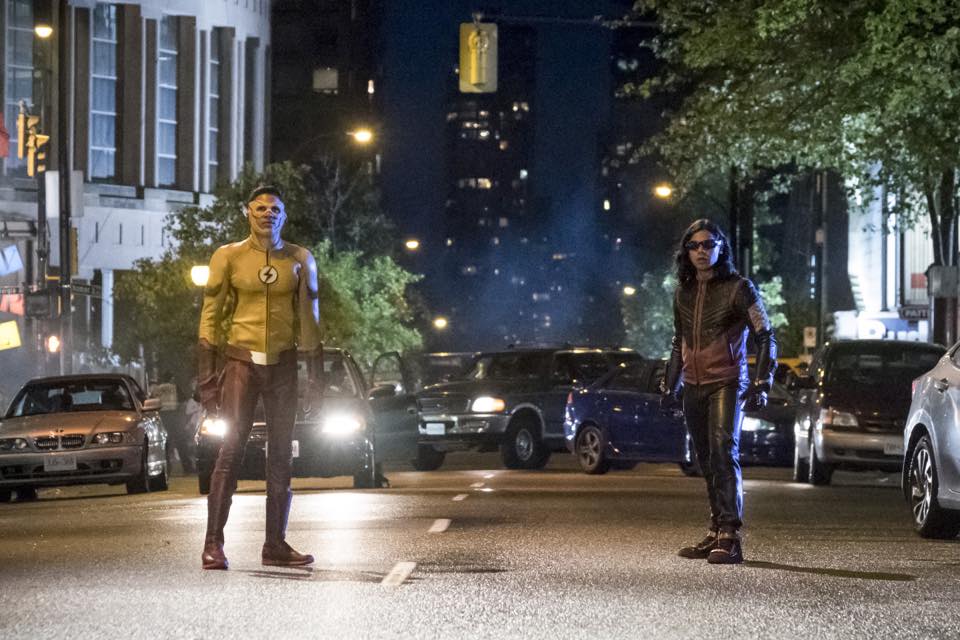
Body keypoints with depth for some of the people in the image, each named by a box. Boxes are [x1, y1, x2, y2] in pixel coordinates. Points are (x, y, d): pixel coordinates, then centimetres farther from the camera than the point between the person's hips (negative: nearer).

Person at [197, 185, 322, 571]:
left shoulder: (300, 260, 8)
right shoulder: (229, 257, 2)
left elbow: (309, 317, 11)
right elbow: (211, 315, 3)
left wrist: (314, 371, 6)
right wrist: (207, 373, -3)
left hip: (283, 364, 3)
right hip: (242, 360, -3)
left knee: (281, 454, 4)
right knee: (232, 448, -11)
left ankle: (275, 544, 9)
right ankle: (213, 544, -11)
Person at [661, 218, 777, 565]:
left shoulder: (737, 288, -4)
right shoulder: (684, 293, 13)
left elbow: (765, 337, -5)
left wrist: (762, 383, -15)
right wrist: (669, 386, 24)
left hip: (727, 383, -6)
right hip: (694, 387, 6)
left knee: (724, 451, -20)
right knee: (707, 462, 6)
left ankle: (730, 537, -25)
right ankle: (717, 534, 13)